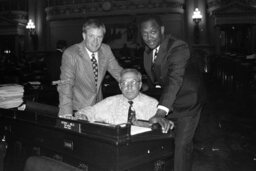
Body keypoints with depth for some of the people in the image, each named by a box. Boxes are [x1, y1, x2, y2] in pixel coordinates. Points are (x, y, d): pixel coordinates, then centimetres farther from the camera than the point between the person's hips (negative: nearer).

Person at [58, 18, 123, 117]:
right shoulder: (70, 54, -16)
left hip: (99, 107, 4)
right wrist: (67, 116, -31)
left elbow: (118, 72, 8)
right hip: (78, 109, -4)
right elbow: (66, 85, -21)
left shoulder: (106, 50, -2)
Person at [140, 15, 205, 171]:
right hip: (165, 103, 7)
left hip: (186, 104, -7)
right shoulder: (148, 51, 1)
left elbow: (174, 79, -39)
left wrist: (161, 113, -49)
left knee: (182, 145, -4)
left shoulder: (178, 48, -26)